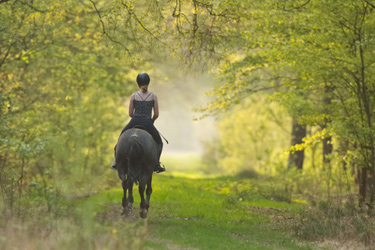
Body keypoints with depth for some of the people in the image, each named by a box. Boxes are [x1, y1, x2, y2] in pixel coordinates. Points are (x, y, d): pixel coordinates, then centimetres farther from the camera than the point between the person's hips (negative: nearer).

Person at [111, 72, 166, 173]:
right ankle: (156, 164, 7)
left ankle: (117, 162, 22)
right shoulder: (153, 96, 4)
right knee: (159, 143, 22)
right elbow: (156, 114, 4)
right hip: (148, 124, -1)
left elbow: (130, 113, 6)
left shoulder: (134, 96, 5)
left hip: (134, 122, 1)